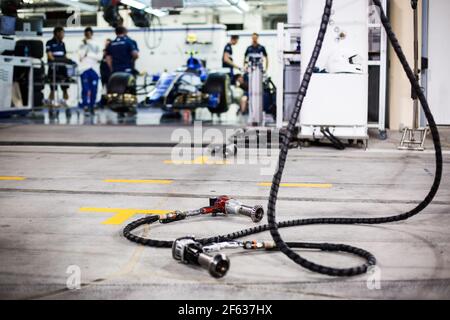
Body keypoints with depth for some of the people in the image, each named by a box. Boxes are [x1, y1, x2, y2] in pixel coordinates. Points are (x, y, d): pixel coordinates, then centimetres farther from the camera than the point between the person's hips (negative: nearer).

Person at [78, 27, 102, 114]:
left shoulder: (96, 45, 14)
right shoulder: (82, 45, 11)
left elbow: (99, 57, 4)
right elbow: (81, 55, -3)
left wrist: (88, 55, -4)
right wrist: (85, 44, -4)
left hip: (94, 68, 2)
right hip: (85, 68, -2)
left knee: (94, 89, -1)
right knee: (85, 88, -11)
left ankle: (91, 106, 7)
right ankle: (85, 105, -12)